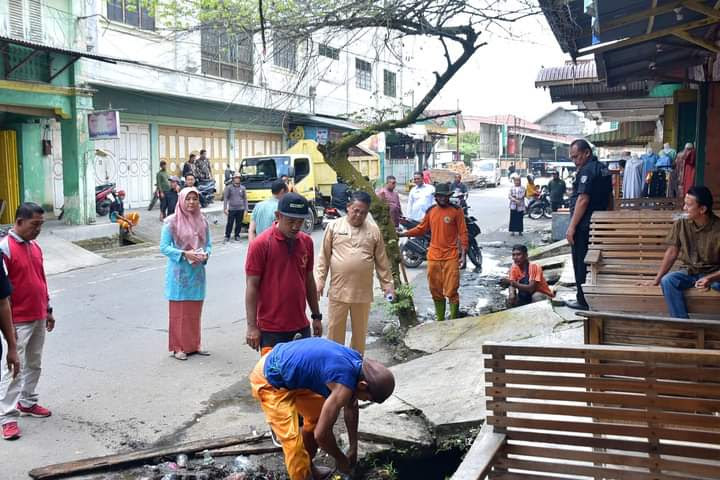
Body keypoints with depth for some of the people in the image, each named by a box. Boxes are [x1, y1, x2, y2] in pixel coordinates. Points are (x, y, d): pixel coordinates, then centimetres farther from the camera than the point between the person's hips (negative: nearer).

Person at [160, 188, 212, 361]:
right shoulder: (172, 222, -7)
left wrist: (205, 255, -10)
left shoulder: (202, 221, 6)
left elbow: (208, 244, 12)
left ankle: (194, 344, 24)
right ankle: (178, 347, 11)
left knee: (195, 311, 12)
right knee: (178, 311, 2)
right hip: (179, 273, -4)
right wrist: (184, 254, -19)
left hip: (197, 272, 4)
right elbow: (164, 247, -9)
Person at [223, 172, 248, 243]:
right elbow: (225, 198, 2)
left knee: (239, 224, 6)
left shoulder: (242, 188, 9)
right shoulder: (229, 187, 2)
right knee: (230, 223, -2)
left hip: (240, 209, 2)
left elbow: (245, 199, 12)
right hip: (231, 209, -2)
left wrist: (246, 209, 7)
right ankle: (227, 236, 9)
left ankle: (237, 236, 19)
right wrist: (225, 208, -6)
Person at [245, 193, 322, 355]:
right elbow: (252, 286, -10)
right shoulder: (260, 244, -11)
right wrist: (252, 326, -13)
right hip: (271, 329, -5)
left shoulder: (306, 242, 5)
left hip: (301, 325, 5)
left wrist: (316, 316, 16)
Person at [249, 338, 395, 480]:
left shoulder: (357, 363, -3)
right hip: (269, 379, -10)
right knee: (294, 442, -11)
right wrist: (341, 459, -6)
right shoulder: (343, 386, -30)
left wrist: (353, 448, 17)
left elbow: (351, 407, 13)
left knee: (317, 415, 22)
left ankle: (307, 468, 38)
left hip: (287, 367, 10)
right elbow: (321, 434, -25)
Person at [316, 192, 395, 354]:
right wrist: (320, 281, -4)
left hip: (363, 292, 1)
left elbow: (382, 261, 7)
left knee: (360, 331, 13)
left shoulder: (373, 230, 3)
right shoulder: (334, 226, 0)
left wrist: (387, 284, 6)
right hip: (338, 290, -1)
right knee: (335, 330, 6)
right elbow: (324, 258, 1)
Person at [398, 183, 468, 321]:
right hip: (434, 256, 4)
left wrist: (463, 254, -11)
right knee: (436, 291, 10)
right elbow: (421, 229, 14)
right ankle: (440, 320, 22)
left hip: (451, 257, -4)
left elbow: (463, 233, -5)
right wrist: (403, 234, 5)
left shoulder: (456, 211, -4)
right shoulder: (431, 211, 8)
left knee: (451, 291, -6)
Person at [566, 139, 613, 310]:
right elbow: (608, 197, 20)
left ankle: (584, 301, 6)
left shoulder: (587, 170, -17)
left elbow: (583, 200, -23)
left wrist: (571, 227, -21)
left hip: (584, 226, -9)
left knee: (581, 263, 0)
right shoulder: (603, 168, 13)